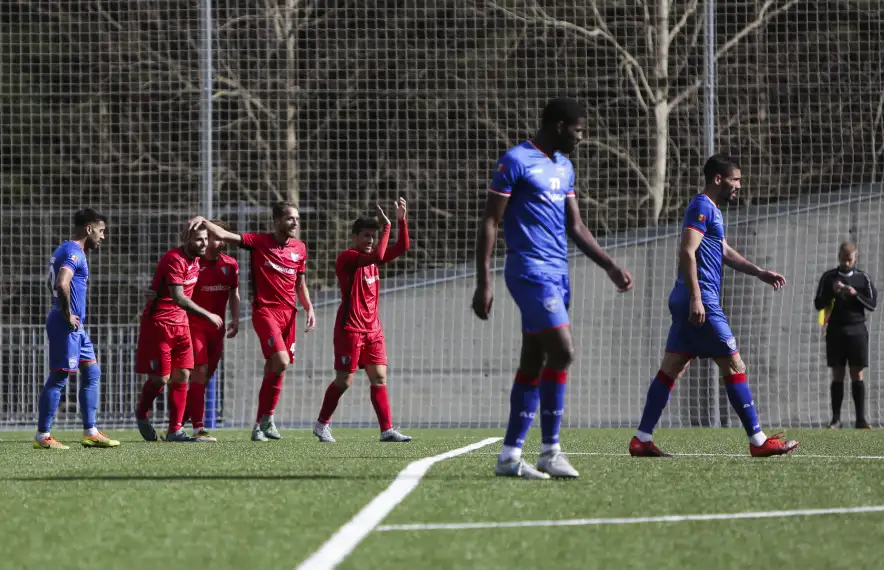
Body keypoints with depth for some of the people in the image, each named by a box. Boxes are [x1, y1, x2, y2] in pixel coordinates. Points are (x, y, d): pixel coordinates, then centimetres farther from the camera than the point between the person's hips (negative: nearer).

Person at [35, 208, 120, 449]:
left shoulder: (64, 250, 17)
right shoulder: (74, 253, -15)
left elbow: (55, 284, 29)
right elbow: (62, 284, -32)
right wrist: (67, 315, -20)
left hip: (75, 325, 11)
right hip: (67, 326, -11)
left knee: (92, 372, 13)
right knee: (59, 378, -6)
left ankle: (91, 433, 15)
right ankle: (42, 436, -1)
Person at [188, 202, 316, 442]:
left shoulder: (300, 248, 11)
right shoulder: (259, 242, -3)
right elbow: (224, 235, -10)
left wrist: (309, 308, 8)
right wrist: (204, 221, -25)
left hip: (289, 312, 5)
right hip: (264, 310, -5)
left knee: (273, 369, 6)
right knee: (280, 361, -22)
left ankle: (260, 426, 13)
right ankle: (268, 416, -8)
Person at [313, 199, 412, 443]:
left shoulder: (371, 259, 14)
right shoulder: (347, 258, -11)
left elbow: (402, 247, 10)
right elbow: (377, 256, -28)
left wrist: (401, 220, -1)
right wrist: (386, 227, -22)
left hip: (372, 328, 7)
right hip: (350, 328, -7)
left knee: (379, 377, -1)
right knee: (344, 381, -2)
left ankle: (387, 429, -5)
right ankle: (322, 424, 14)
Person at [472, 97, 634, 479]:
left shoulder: (564, 168, 17)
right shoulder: (516, 162, -9)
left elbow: (575, 227, 23)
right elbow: (489, 223, -9)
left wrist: (610, 267, 15)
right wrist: (483, 283, -14)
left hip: (557, 274, 8)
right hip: (531, 271, -8)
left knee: (534, 362, 6)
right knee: (562, 351, -16)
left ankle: (510, 455, 9)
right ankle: (549, 451, -10)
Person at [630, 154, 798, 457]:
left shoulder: (712, 210, 21)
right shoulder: (702, 207, -11)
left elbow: (725, 252, 28)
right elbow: (687, 252, -20)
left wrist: (760, 273, 20)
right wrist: (695, 297, -26)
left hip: (690, 304, 10)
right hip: (702, 301, -10)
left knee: (672, 369, 8)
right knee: (734, 366, -6)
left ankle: (642, 439, 6)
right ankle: (758, 441, -5)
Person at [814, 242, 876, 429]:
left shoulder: (863, 278, 6)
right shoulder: (828, 277, 6)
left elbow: (872, 304, 3)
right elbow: (818, 304, 4)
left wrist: (855, 294, -12)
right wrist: (831, 292, -13)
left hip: (857, 330, 0)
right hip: (835, 331, 0)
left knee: (857, 375, -2)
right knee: (837, 375, -1)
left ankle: (861, 418, -1)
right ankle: (836, 419, -1)